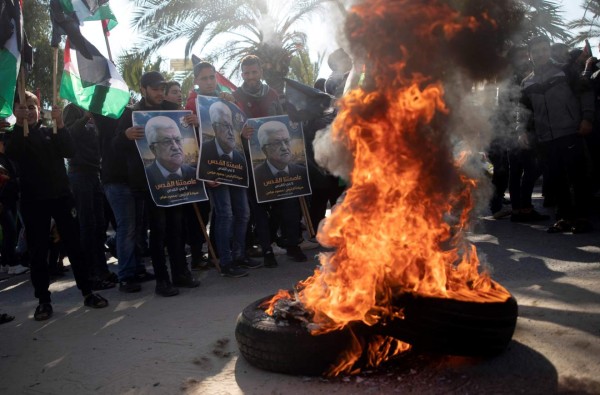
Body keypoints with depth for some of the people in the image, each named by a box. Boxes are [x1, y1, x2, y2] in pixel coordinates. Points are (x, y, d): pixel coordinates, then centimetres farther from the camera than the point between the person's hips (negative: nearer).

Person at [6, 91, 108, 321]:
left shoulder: (51, 132, 9)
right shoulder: (15, 136, 5)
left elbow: (70, 152, -8)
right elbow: (11, 155, -16)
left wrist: (60, 125, -20)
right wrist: (21, 125, -24)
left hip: (61, 195, 1)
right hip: (32, 201, -1)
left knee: (74, 244, 3)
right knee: (38, 251, 3)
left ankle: (87, 293, 11)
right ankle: (43, 300, 12)